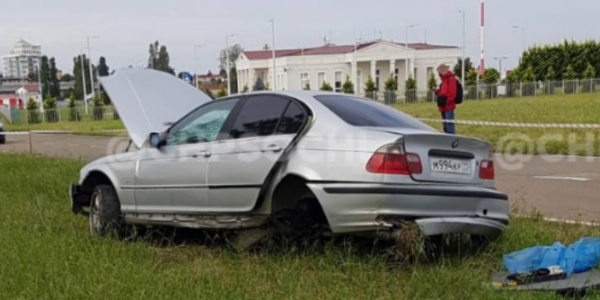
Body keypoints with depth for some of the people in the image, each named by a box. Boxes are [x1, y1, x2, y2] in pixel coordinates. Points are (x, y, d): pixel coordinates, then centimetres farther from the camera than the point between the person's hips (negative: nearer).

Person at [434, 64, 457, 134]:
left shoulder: (451, 79, -9)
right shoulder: (444, 80, 20)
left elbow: (452, 94, -15)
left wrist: (445, 102, -16)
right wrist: (437, 92, 5)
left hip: (448, 107, -10)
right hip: (444, 107, 10)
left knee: (450, 126, -11)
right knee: (445, 127, 14)